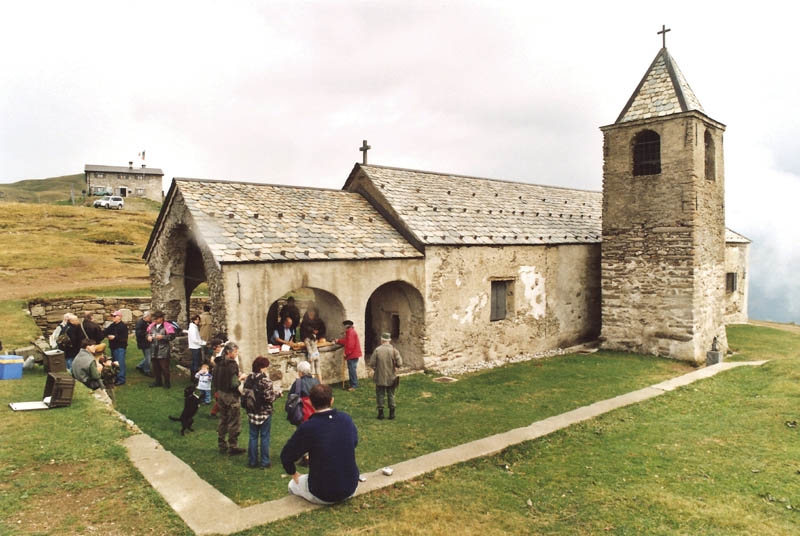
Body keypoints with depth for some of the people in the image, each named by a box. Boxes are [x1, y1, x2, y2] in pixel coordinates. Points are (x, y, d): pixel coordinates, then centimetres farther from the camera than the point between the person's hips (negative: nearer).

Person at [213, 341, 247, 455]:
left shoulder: (219, 363, 2)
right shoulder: (232, 365, -22)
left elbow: (216, 380, 10)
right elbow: (234, 384, -24)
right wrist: (241, 378, -6)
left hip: (220, 394, 8)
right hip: (231, 396, -8)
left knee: (223, 420, 19)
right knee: (234, 422, 5)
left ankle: (222, 445, 28)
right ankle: (233, 447, 12)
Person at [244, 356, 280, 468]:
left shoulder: (248, 379, -1)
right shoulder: (264, 379, -18)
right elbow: (269, 397, -18)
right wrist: (277, 394, -1)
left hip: (252, 412, 5)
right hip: (265, 412, -5)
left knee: (253, 436, 13)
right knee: (265, 437, 6)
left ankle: (252, 461, 20)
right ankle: (264, 462, 12)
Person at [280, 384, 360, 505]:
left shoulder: (307, 428, -20)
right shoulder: (346, 418, -7)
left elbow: (286, 456, -8)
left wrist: (293, 473, 11)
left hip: (322, 496, -3)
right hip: (351, 489, 4)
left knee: (292, 485, 24)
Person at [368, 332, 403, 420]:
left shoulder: (377, 350, -11)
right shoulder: (394, 350, -9)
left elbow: (371, 364, -11)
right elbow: (399, 363, -15)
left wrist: (375, 368, 9)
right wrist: (395, 366, 6)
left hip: (380, 377, -1)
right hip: (391, 377, 1)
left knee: (380, 395, 11)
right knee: (391, 394, 14)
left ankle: (380, 413, 14)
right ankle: (392, 413, 17)